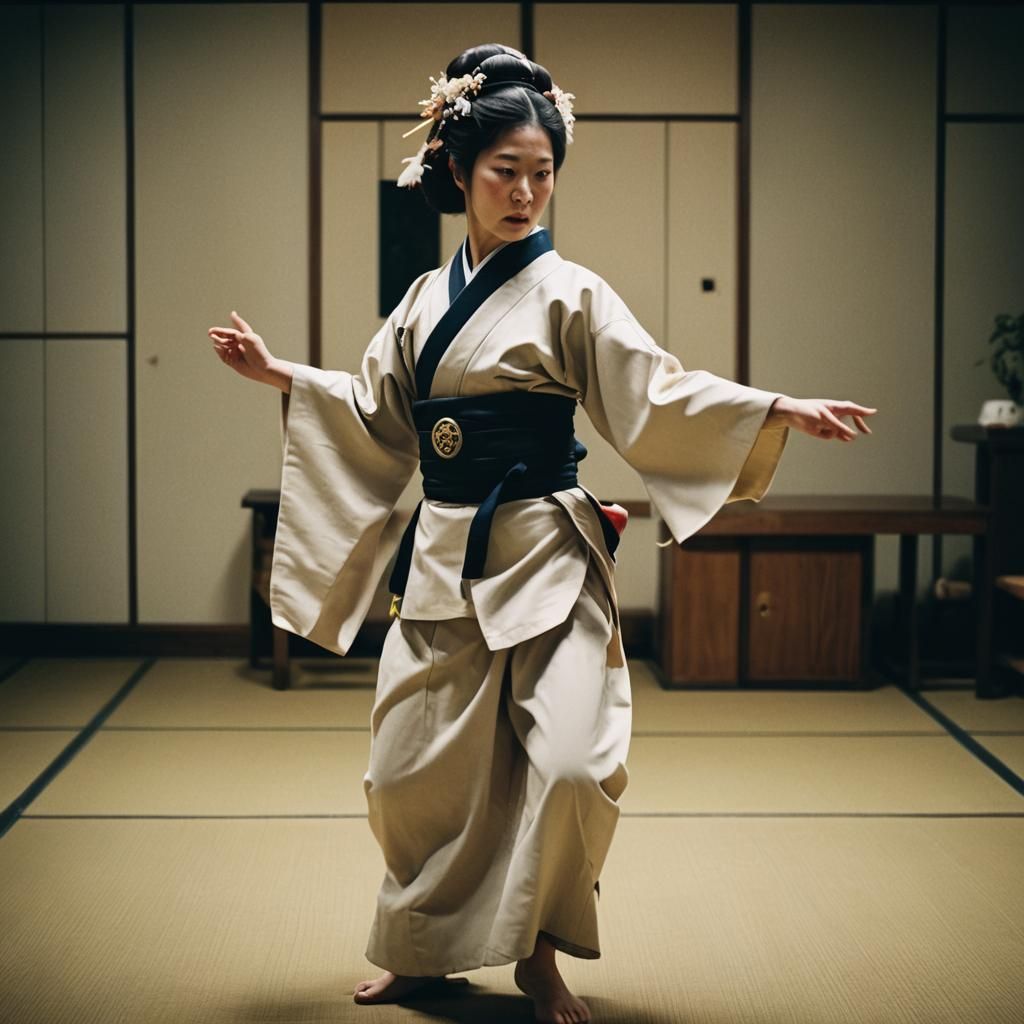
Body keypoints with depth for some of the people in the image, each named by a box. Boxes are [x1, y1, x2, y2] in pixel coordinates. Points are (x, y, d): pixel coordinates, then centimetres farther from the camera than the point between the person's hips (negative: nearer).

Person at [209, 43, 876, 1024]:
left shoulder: (569, 295, -4)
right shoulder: (426, 297, 10)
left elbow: (657, 393, -11)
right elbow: (377, 410, 21)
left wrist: (778, 410, -22)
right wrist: (282, 376, 19)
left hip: (544, 559, -4)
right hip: (443, 560, 4)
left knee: (567, 765, -15)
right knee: (417, 765, 6)